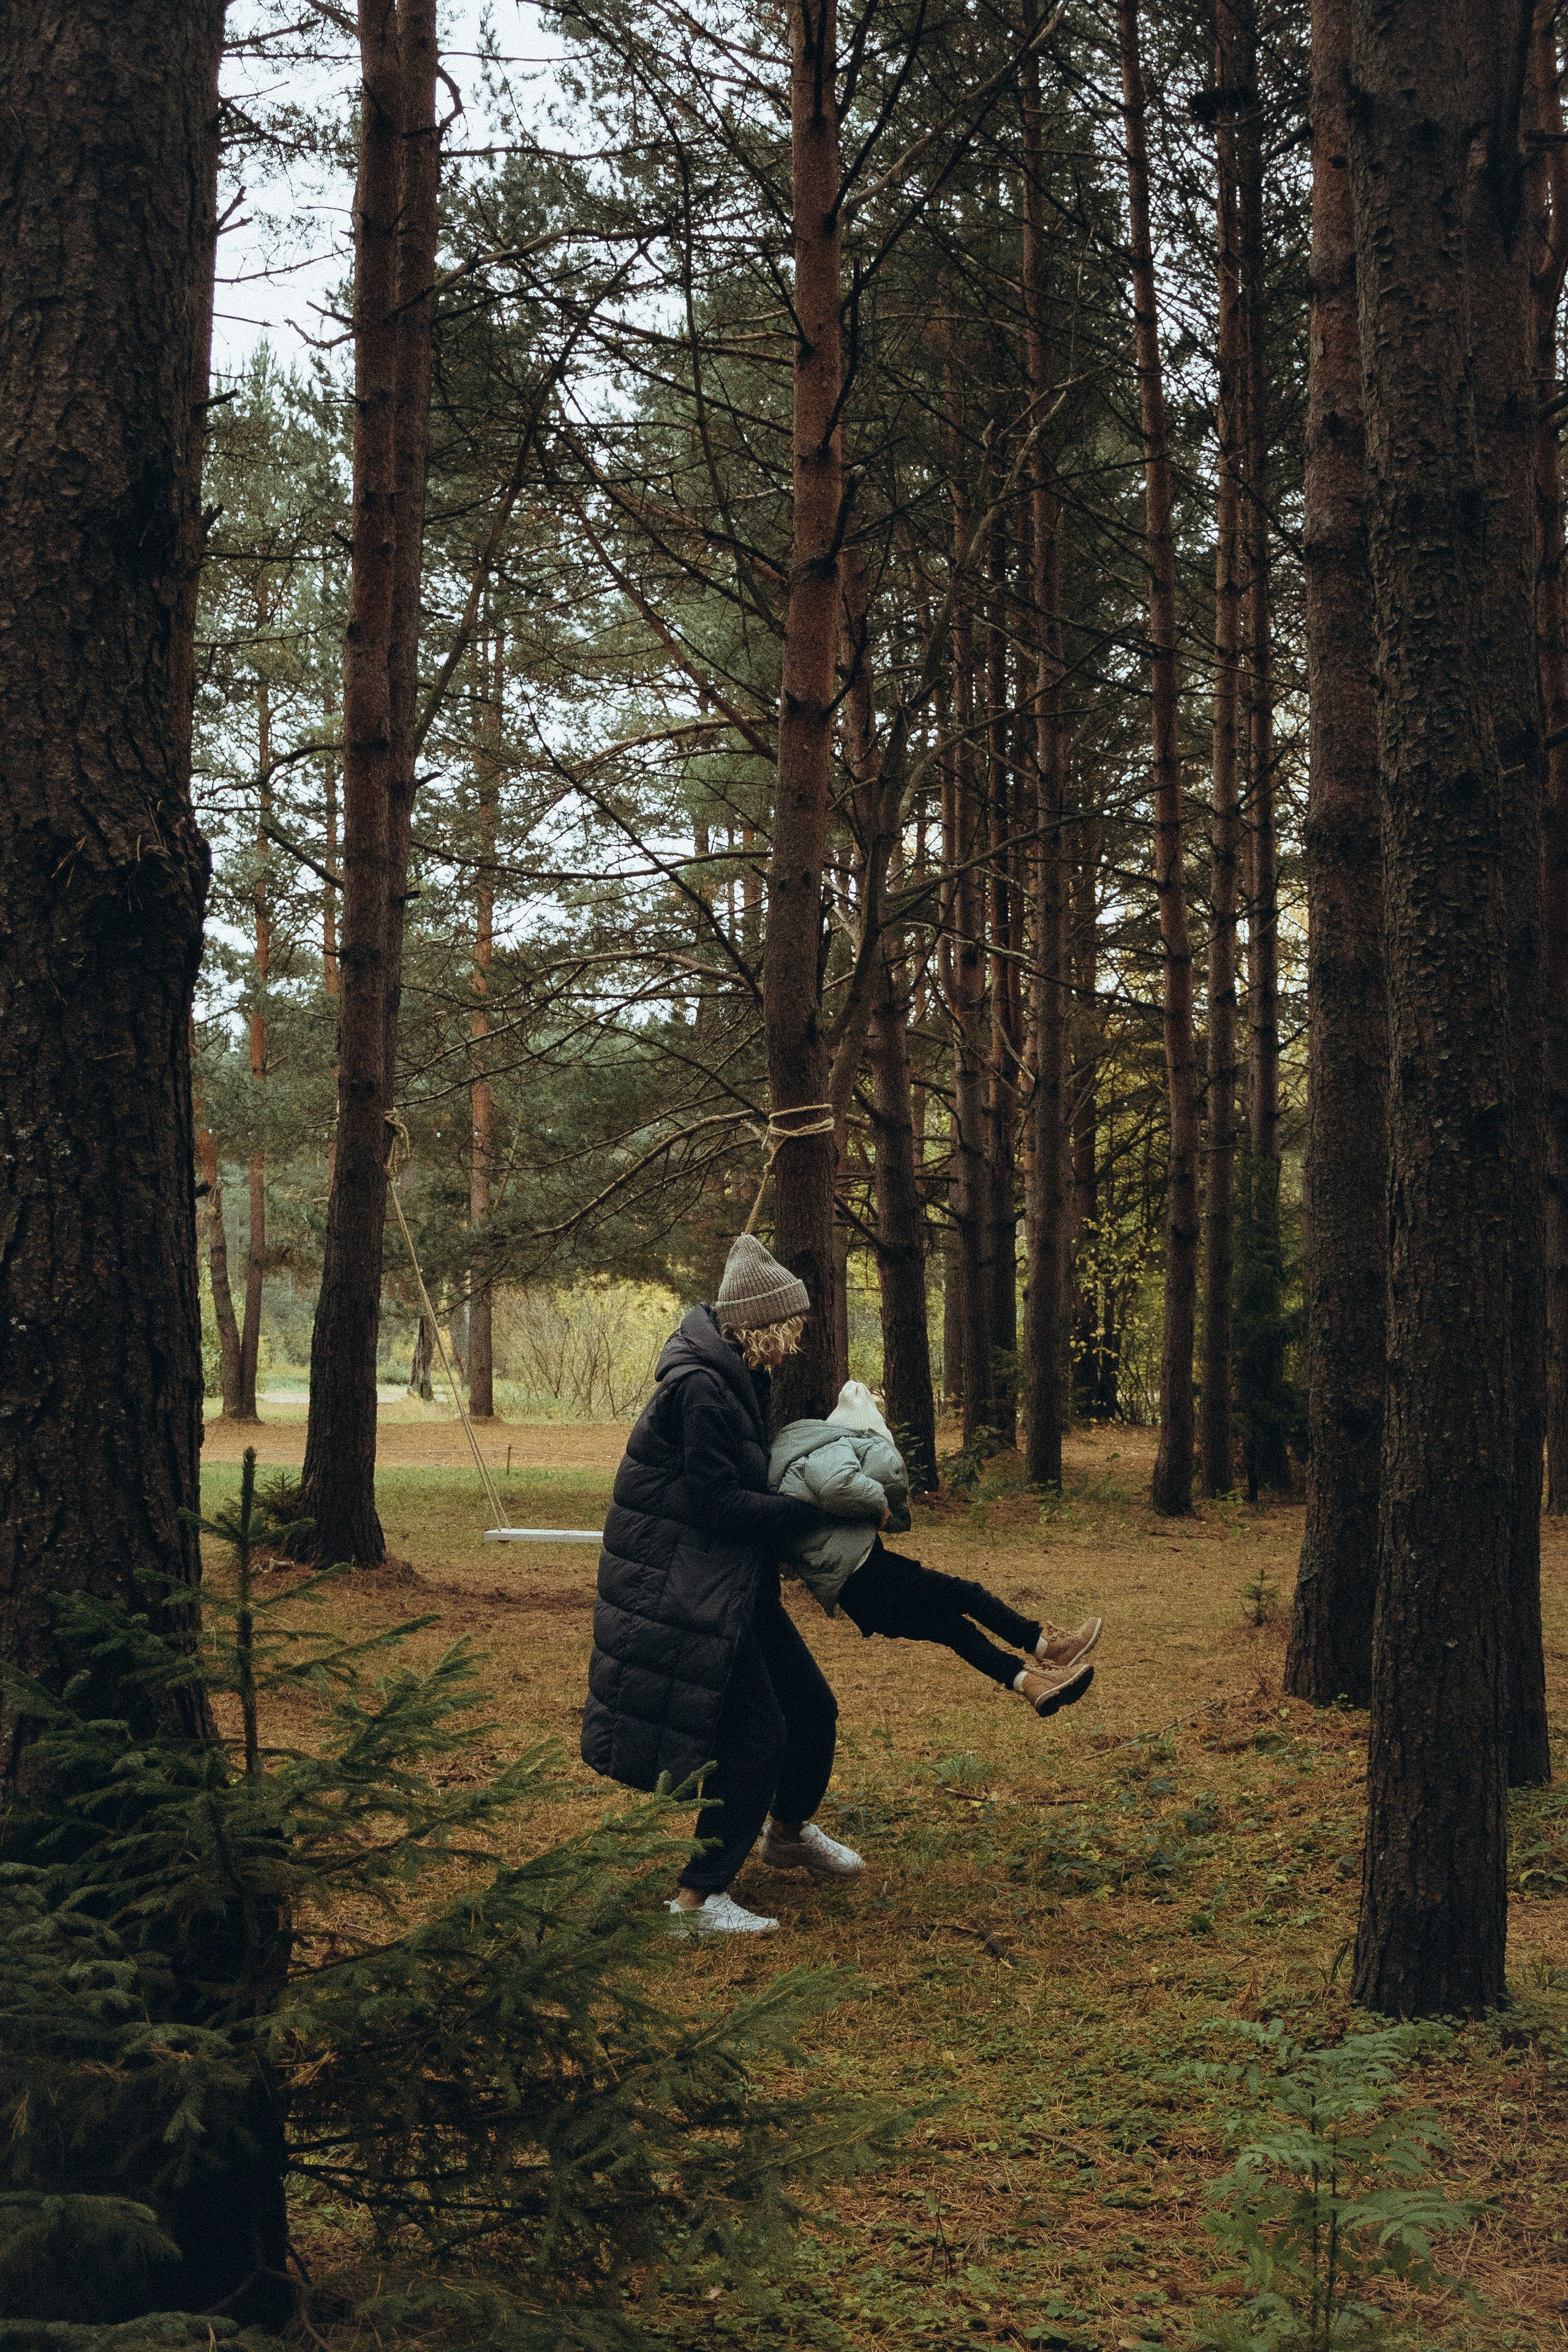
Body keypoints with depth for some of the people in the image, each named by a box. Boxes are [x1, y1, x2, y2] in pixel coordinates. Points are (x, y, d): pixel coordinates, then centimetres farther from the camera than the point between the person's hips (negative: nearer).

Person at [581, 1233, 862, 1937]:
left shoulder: (737, 1378, 10)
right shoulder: (698, 1389, -22)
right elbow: (721, 1504, -24)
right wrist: (815, 1512, -18)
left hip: (737, 1585, 10)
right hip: (686, 1593, -10)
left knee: (811, 1706, 16)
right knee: (753, 1733, -10)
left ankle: (788, 1832, 42)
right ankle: (699, 1896, 0)